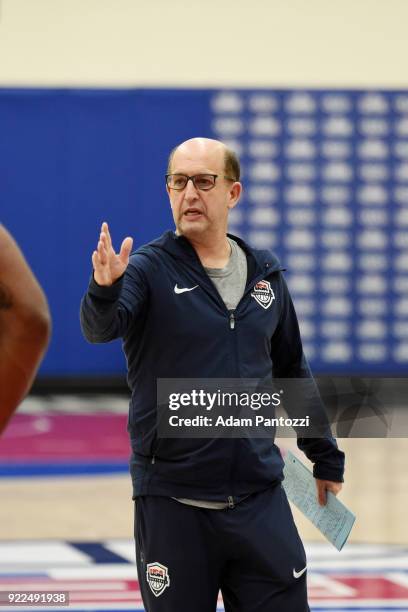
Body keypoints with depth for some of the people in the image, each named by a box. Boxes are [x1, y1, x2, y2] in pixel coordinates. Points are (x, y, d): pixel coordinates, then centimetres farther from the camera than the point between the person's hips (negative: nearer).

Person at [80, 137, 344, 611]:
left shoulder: (266, 276, 9)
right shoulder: (148, 270, -4)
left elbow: (292, 372, 20)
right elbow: (100, 327, -24)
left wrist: (325, 457, 23)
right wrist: (104, 289, -45)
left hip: (260, 500, 3)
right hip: (171, 504, -3)